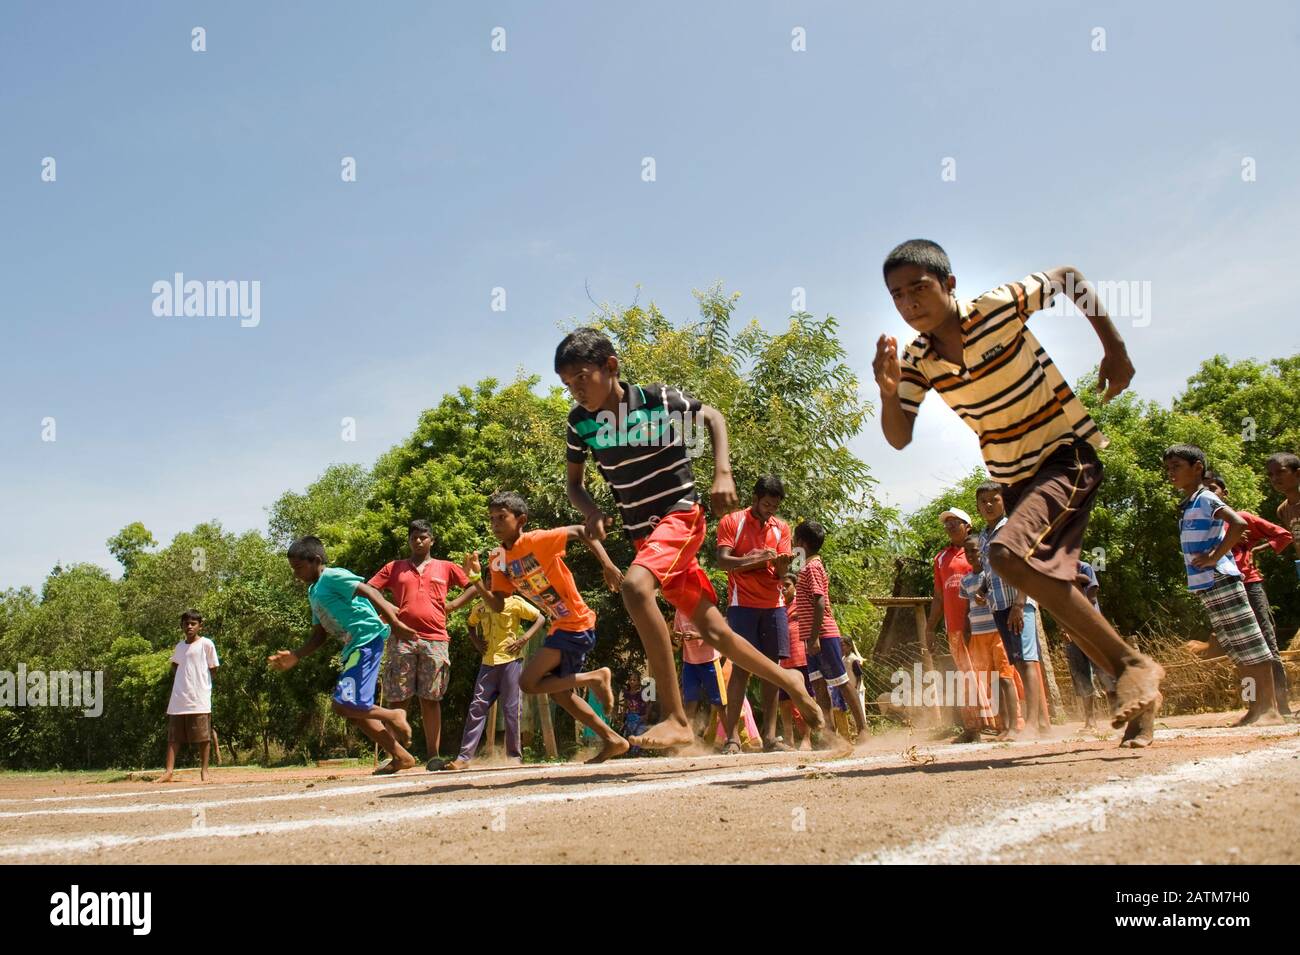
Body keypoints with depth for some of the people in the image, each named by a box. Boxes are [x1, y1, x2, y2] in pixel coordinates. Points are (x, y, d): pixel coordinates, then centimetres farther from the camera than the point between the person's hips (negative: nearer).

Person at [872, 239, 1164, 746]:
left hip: (1068, 455, -7)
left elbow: (1068, 277, -1)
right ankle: (1139, 689, 25)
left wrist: (1115, 349, -3)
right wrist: (887, 390, -25)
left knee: (1009, 554, -29)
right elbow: (899, 438, -6)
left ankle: (1132, 663, -20)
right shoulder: (917, 361, -4)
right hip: (1014, 478, 7)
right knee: (1055, 597, 9)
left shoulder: (999, 307, -17)